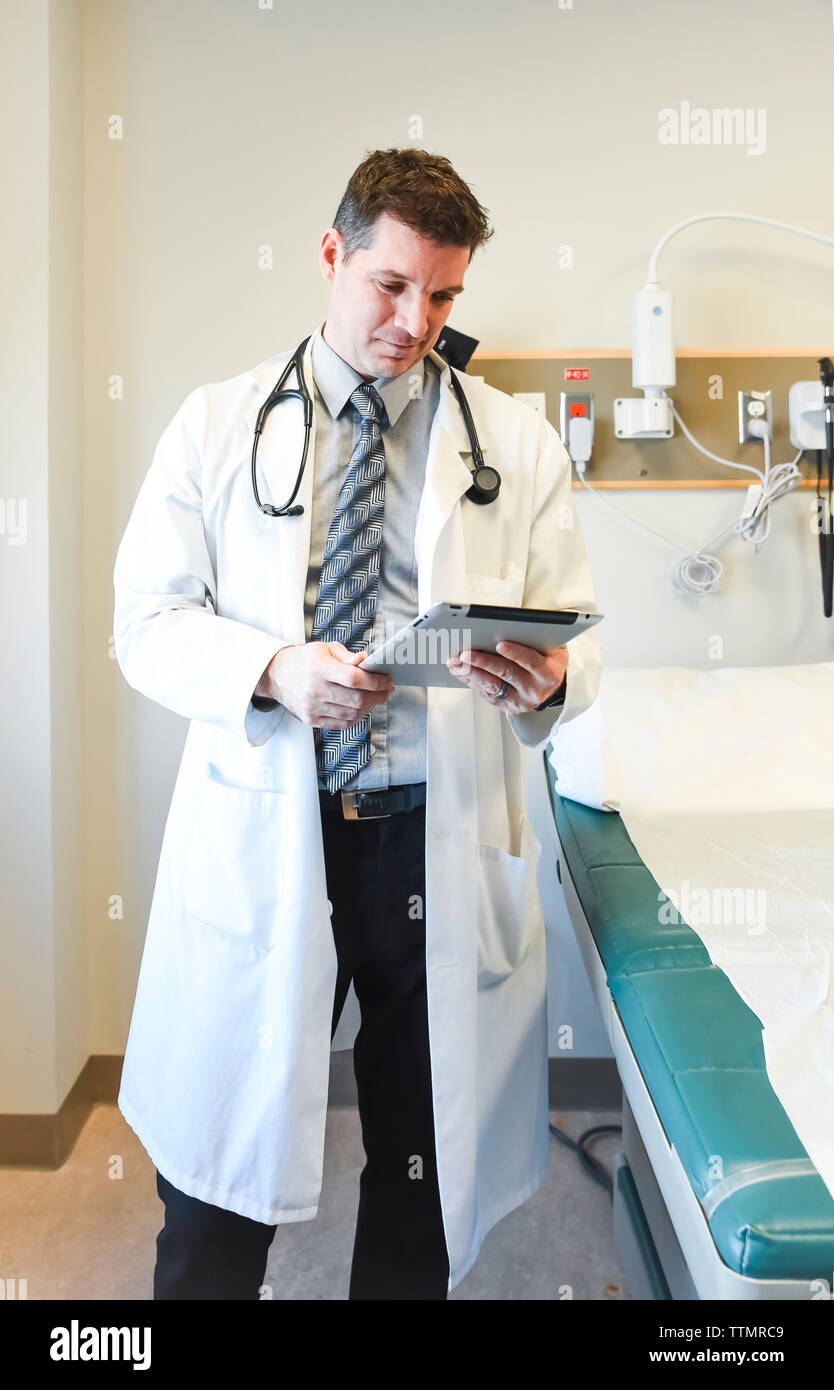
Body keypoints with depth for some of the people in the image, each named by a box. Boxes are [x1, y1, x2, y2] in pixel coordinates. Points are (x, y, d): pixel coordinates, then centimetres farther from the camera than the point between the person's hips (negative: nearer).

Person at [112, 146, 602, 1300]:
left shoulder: (521, 445, 6)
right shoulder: (217, 425, 5)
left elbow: (578, 643, 5)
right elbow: (148, 622, 1)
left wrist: (548, 681, -19)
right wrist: (274, 670, -18)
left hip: (441, 838, 1)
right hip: (262, 840, 0)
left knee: (426, 1176, 17)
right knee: (219, 1178, 11)